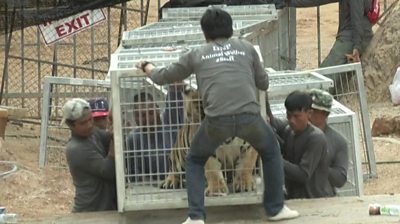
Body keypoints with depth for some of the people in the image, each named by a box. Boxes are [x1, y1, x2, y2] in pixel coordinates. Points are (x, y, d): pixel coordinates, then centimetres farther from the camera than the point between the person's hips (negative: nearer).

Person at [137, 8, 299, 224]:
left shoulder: (197, 54, 20)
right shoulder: (246, 48, 21)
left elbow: (162, 77, 31)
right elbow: (264, 83, 30)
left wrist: (148, 67, 53)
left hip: (217, 119, -1)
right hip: (249, 115, 1)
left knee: (194, 160, 25)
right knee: (271, 152, 30)